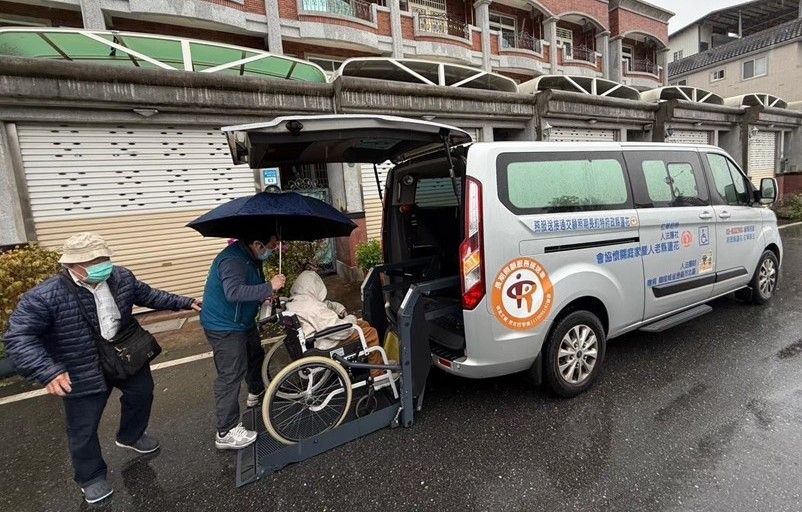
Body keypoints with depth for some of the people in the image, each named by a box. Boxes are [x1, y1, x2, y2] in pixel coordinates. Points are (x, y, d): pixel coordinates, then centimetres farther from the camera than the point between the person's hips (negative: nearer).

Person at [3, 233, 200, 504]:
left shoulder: (121, 277, -11)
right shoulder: (44, 297, -26)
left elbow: (147, 295, 6)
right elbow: (19, 337, -25)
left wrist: (184, 302, 7)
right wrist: (48, 372, -38)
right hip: (82, 373, -5)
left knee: (142, 393, 25)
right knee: (83, 429, 10)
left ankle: (130, 436, 56)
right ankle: (91, 476, 38)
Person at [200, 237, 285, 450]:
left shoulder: (250, 257, 3)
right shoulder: (233, 261, -28)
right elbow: (234, 292, -42)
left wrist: (264, 296, -1)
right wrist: (269, 287, -41)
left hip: (242, 320, 10)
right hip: (224, 327, -10)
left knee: (255, 354, 26)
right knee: (230, 376, -6)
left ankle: (257, 392, 50)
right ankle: (226, 432, 5)